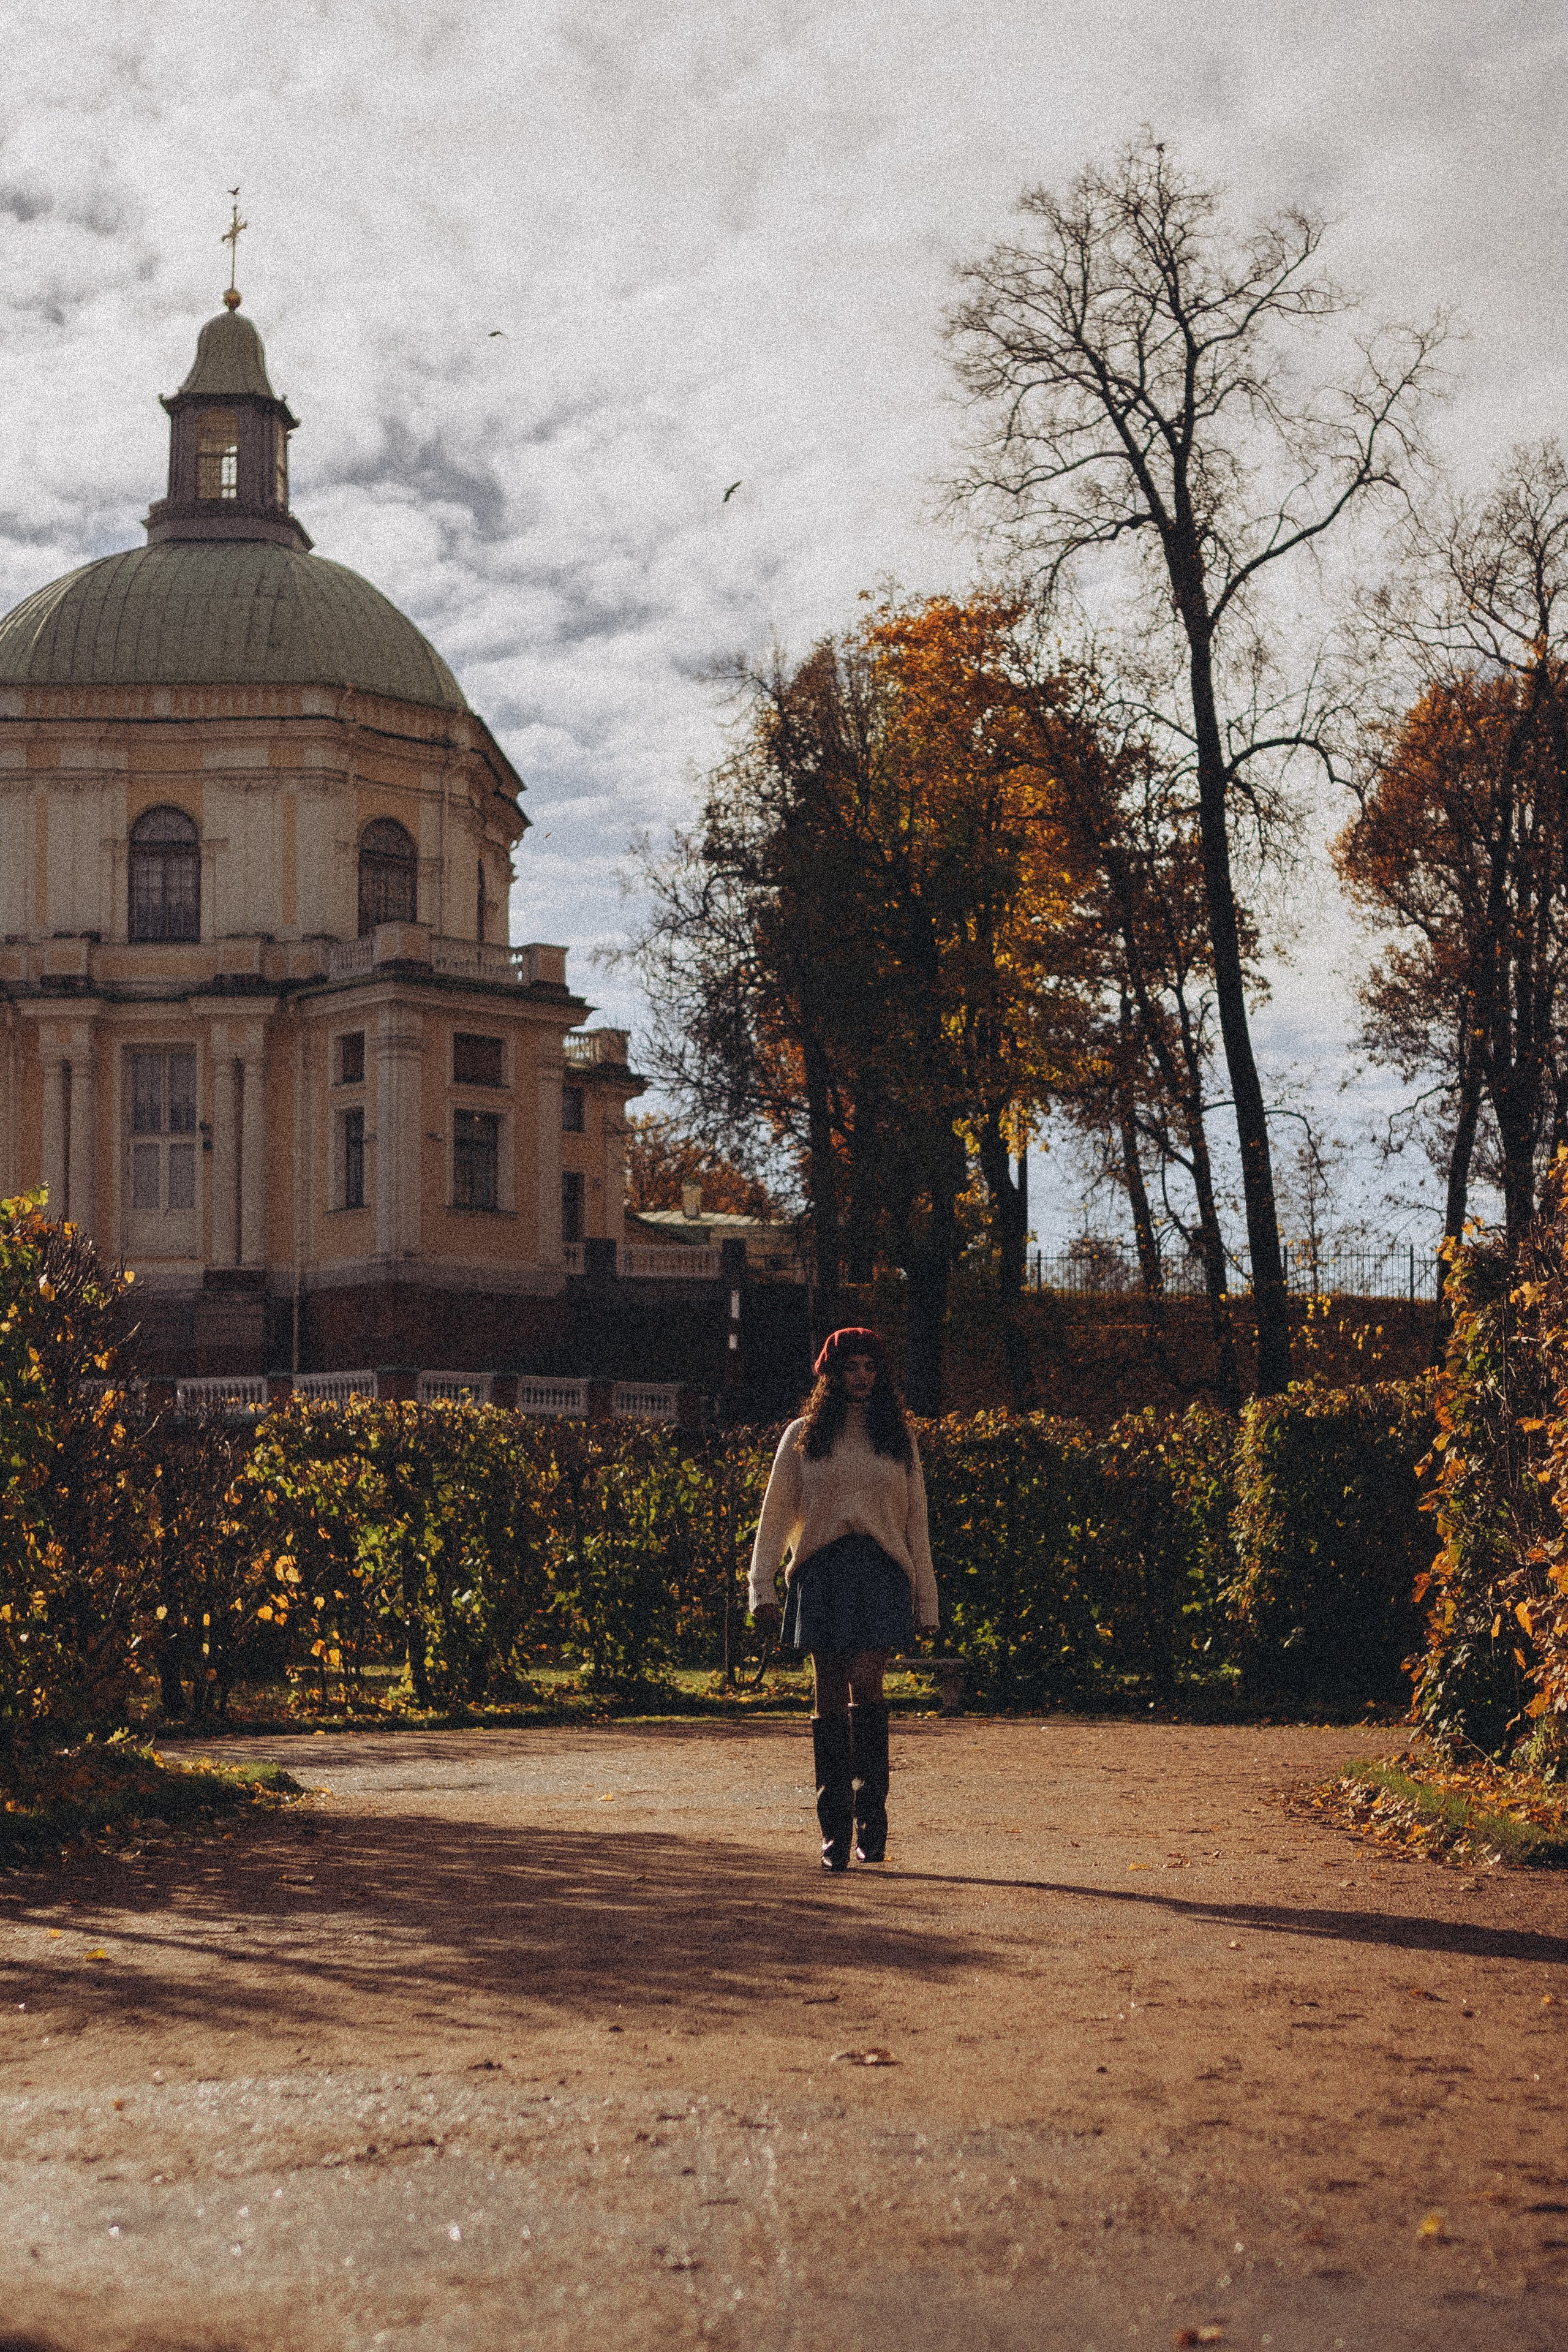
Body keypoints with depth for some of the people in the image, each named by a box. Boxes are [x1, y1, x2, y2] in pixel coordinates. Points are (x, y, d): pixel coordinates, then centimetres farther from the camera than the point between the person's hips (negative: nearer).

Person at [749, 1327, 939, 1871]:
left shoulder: (899, 1437, 14)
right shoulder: (802, 1437, 11)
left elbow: (916, 1522, 16)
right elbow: (776, 1515, 10)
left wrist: (925, 1601, 12)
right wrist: (761, 1587, 1)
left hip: (882, 1570, 0)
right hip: (821, 1570, 0)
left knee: (865, 1682, -17)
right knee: (829, 1696, 0)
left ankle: (871, 1814, -6)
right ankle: (835, 1830, 5)